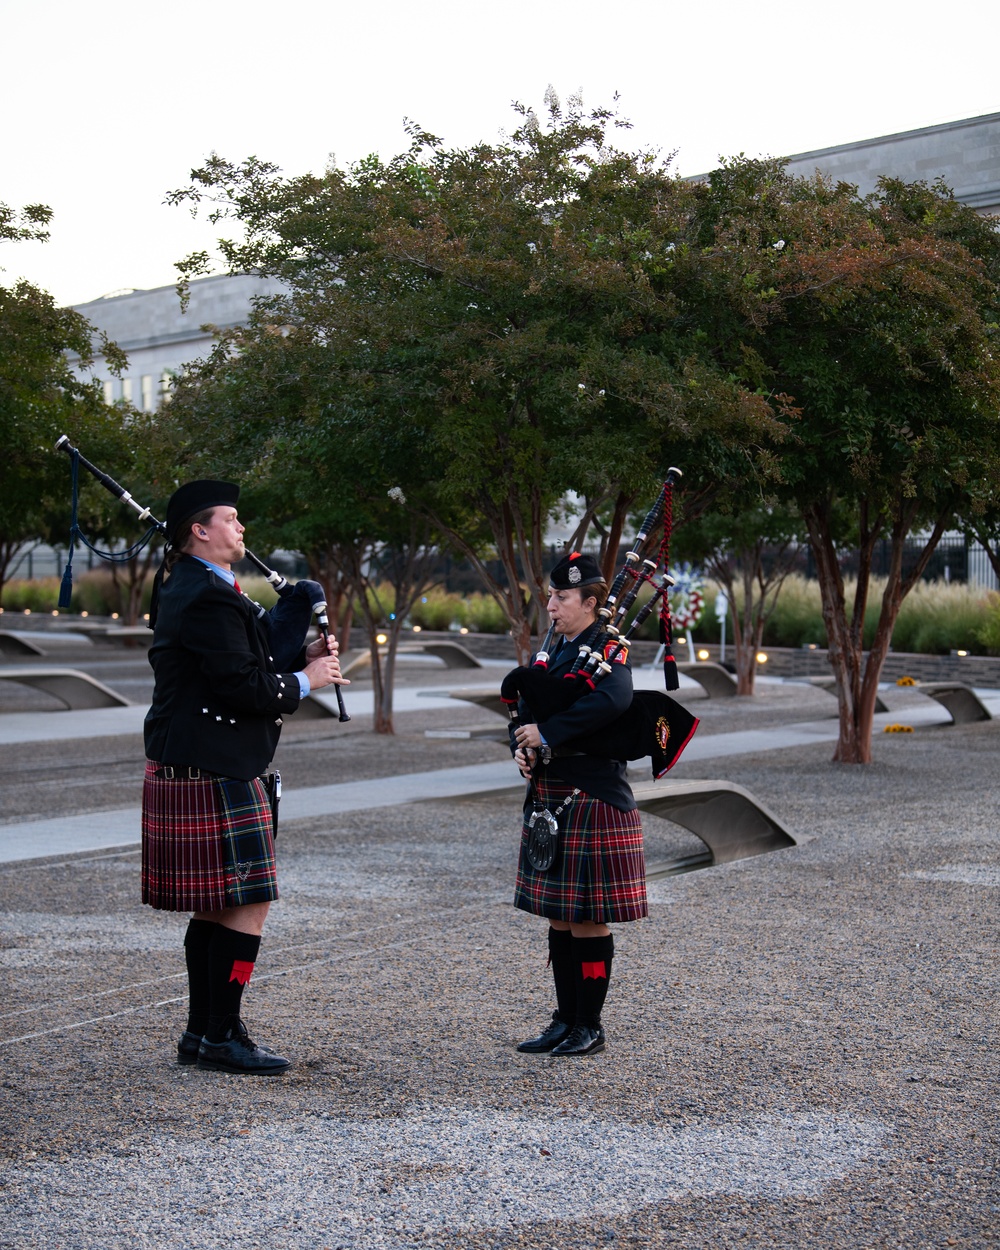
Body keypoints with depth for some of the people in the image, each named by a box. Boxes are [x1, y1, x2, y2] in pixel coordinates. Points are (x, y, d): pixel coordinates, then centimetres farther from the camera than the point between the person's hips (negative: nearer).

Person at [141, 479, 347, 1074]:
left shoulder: (195, 588, 18)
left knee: (215, 908, 15)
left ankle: (203, 1031, 21)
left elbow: (243, 659, 21)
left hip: (192, 770, 11)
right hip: (212, 778, -11)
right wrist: (304, 681, -7)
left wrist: (301, 657, 6)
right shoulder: (207, 598, -17)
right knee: (246, 907, -7)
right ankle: (221, 1036, 0)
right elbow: (241, 685, -22)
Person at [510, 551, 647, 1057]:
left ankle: (590, 1028, 9)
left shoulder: (609, 651, -10)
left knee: (589, 919, 0)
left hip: (593, 802, -8)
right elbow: (524, 710, 14)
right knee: (560, 918, 12)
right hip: (549, 801, 8)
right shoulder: (555, 651, 14)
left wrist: (546, 734, -28)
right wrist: (521, 748, -8)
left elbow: (613, 700, -31)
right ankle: (565, 1020, 21)